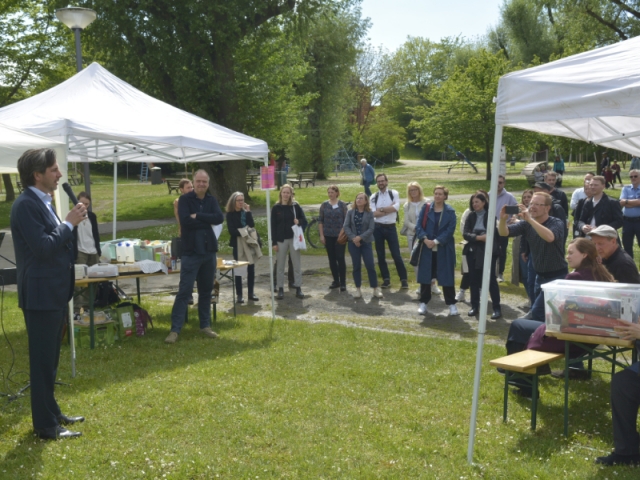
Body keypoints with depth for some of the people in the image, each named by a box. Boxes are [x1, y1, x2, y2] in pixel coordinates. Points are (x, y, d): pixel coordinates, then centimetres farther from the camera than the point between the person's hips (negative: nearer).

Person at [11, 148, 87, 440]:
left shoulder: (41, 202, 13)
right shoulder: (26, 204, -17)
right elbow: (43, 247, -24)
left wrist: (72, 223, 5)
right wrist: (69, 224, -17)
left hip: (54, 292, 10)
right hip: (41, 294, -10)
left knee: (50, 359, 18)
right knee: (42, 361, -1)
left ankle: (51, 413, 30)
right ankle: (46, 426, 9)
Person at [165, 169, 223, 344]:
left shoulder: (211, 200, 9)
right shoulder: (185, 199, -4)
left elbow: (220, 218, -8)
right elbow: (185, 221, -19)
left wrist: (198, 216, -14)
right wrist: (207, 221, -10)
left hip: (209, 250, 5)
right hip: (191, 251, -4)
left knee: (206, 290, 11)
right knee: (184, 291, -7)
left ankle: (205, 325, 22)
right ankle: (175, 329, -5)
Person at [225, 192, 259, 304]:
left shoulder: (246, 212, 9)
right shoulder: (230, 214, -3)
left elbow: (252, 225, -6)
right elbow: (232, 230, -11)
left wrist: (248, 212, -10)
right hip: (238, 244, -3)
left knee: (251, 268, 4)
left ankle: (251, 293, 14)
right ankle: (239, 295, 4)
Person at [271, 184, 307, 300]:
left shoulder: (295, 206, 2)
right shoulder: (276, 208, 0)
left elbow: (304, 220, 6)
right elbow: (273, 226, 0)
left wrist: (299, 222, -18)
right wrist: (274, 242, -4)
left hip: (294, 239, 1)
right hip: (281, 240, 0)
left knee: (297, 264, 4)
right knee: (280, 265, 5)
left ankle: (298, 288, 11)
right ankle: (280, 289, 12)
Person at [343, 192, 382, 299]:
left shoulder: (370, 213, -1)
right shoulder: (350, 212, 3)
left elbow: (371, 228, -7)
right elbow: (346, 226, -3)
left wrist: (360, 237, -16)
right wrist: (353, 238, -14)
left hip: (366, 242, -1)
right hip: (353, 242, 1)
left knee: (370, 265, -5)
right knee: (356, 266, 4)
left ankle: (375, 289, 5)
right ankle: (358, 289, 13)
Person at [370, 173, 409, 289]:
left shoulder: (394, 193, 0)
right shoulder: (374, 197, 3)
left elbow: (396, 207, -16)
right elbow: (373, 213, -11)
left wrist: (381, 209, -11)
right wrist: (389, 209, -12)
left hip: (390, 227, -2)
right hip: (378, 228, 2)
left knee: (396, 255, -1)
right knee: (380, 255, 7)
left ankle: (403, 279, 7)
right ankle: (386, 279, 18)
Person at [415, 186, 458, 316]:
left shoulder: (450, 211, -1)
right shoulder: (426, 208, 3)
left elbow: (450, 230, -9)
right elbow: (419, 225, -3)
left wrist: (436, 241, -17)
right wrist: (425, 239, -18)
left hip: (444, 249, -1)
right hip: (427, 248, 2)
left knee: (447, 276, 3)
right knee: (425, 275, 5)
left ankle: (451, 303, 12)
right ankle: (424, 303, 16)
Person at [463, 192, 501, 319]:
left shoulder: (490, 216, -5)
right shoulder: (471, 216, 5)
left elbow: (495, 233, -5)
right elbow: (465, 234, -3)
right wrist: (479, 237, -18)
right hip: (473, 252, 4)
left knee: (491, 279, -3)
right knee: (474, 279, 8)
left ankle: (497, 308, 3)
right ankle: (475, 306, 18)